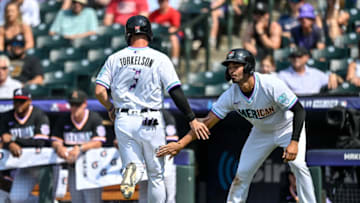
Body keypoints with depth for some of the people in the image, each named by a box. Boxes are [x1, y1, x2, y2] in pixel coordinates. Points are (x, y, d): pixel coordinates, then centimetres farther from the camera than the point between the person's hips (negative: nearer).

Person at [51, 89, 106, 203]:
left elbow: (98, 142, -16)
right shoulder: (64, 121, 6)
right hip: (73, 167, 5)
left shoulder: (95, 119, -8)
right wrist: (59, 147, -19)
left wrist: (80, 148, -31)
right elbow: (55, 141, 6)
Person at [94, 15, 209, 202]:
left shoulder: (115, 59, 2)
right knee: (156, 175, 12)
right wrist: (192, 119, -4)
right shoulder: (160, 59, -4)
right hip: (150, 121, -2)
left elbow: (99, 91, -3)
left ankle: (132, 171, -26)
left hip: (123, 121, 2)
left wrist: (110, 108, 16)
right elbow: (176, 92, -9)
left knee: (135, 164, 10)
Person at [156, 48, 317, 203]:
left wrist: (294, 142, -38)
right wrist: (181, 143, -30)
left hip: (288, 128, -4)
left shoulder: (271, 85, -33)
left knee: (297, 164, -25)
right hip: (261, 132, 4)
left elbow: (299, 110, -28)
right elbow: (208, 122, -19)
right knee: (242, 173, 0)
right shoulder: (230, 95, -20)